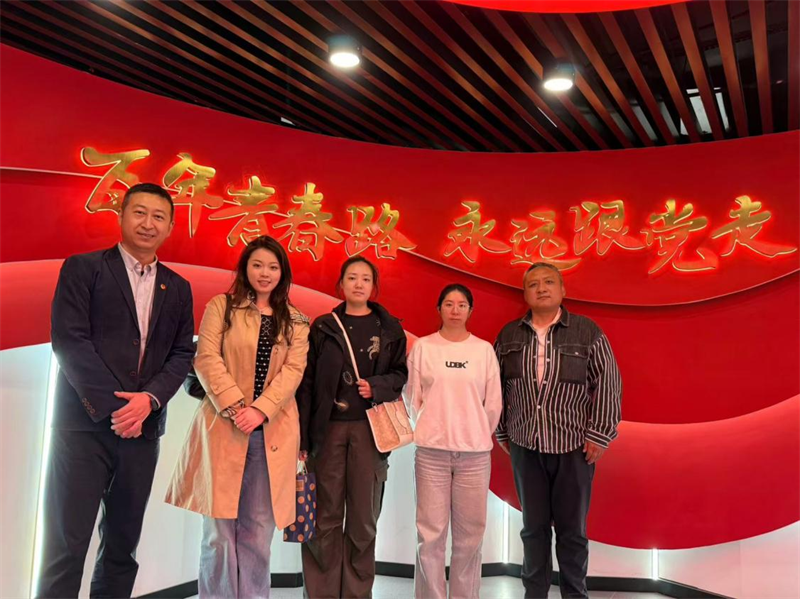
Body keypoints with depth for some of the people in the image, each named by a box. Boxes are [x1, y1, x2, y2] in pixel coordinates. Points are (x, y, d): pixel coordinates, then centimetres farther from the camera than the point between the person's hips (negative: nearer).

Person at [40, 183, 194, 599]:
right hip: (85, 425, -4)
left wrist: (149, 399, -11)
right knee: (65, 547, -2)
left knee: (122, 546, 11)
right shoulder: (83, 268, 1)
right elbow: (68, 340, -9)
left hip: (142, 429, 4)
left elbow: (182, 354, 8)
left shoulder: (177, 288, 13)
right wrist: (113, 406, -14)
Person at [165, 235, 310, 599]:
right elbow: (206, 359, -3)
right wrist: (235, 407, -14)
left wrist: (260, 410, -13)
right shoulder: (221, 306, 7)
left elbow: (293, 371, 2)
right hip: (224, 427, -2)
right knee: (219, 530, 0)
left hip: (272, 432, 2)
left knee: (257, 532, 6)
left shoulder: (296, 322, 13)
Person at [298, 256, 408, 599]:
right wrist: (302, 436, -4)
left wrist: (377, 386, -11)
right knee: (326, 517, 1)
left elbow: (400, 374, 11)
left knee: (363, 518, 5)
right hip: (328, 428, 0)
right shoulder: (323, 327, 6)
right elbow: (307, 384, 2)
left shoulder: (389, 329, 8)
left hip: (369, 429, 1)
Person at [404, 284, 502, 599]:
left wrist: (476, 435, 10)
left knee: (470, 533, 6)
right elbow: (411, 397, 4)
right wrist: (431, 430, 5)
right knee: (431, 532, 1)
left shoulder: (484, 349, 4)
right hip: (431, 451, -1)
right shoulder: (422, 347, 2)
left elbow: (493, 403, 7)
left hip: (475, 452, 1)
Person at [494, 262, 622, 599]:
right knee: (533, 526, 11)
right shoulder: (509, 335, 5)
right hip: (525, 445, 2)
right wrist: (501, 432, 9)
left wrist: (599, 435, -8)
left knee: (572, 529, 8)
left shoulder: (587, 332, -3)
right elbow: (496, 386, 11)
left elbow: (608, 384, -4)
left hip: (574, 446, -2)